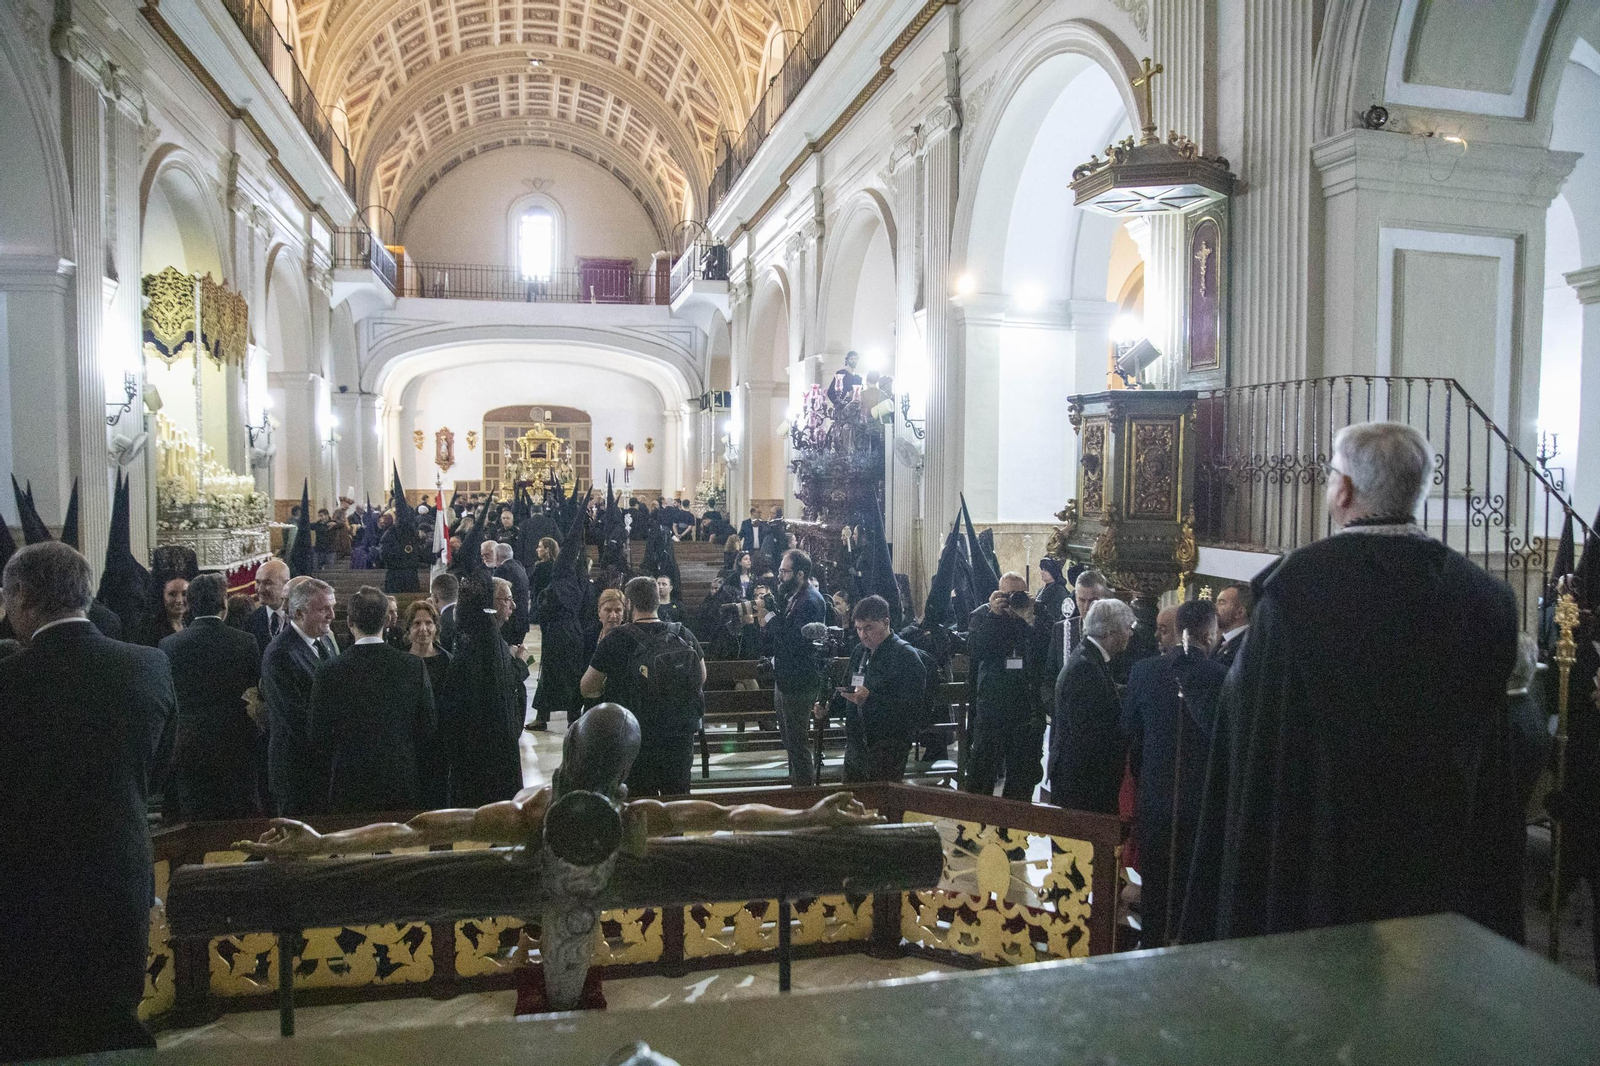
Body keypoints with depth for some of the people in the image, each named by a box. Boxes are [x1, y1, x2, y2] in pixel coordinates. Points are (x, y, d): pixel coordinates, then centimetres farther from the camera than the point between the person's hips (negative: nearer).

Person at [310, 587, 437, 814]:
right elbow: (428, 728, 0)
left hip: (349, 786, -1)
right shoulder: (414, 666, -6)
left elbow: (319, 738, -3)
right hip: (403, 784, 2)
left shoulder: (329, 673, -10)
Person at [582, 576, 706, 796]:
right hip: (681, 736, 3)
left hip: (638, 738, -3)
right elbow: (702, 678, 11)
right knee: (678, 800, 15)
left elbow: (587, 688, -7)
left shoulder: (616, 640, -13)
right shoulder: (684, 635, -2)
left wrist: (603, 690, 15)